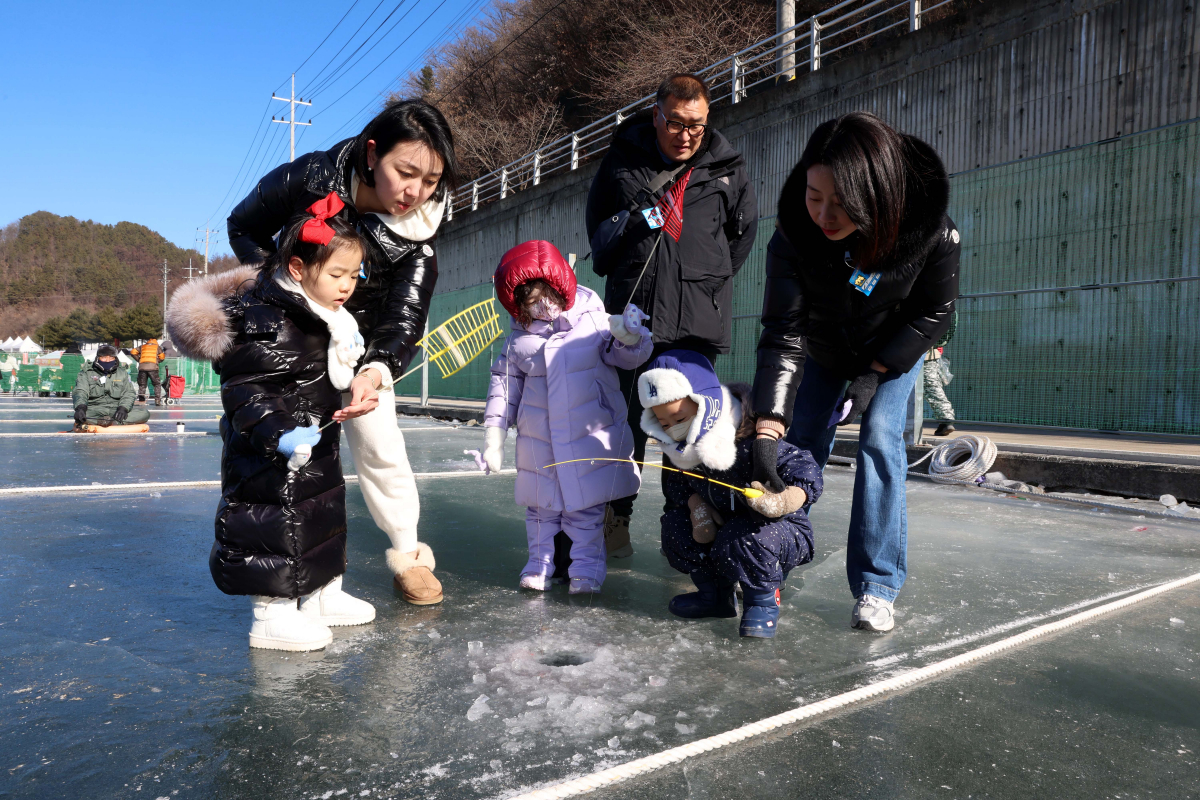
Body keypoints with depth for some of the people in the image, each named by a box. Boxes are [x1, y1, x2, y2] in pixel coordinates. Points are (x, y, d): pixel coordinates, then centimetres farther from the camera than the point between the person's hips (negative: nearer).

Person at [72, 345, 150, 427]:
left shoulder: (122, 373, 16)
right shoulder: (86, 373, 10)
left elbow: (128, 393, 7)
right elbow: (80, 392, -5)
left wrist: (123, 408, -16)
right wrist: (80, 407, -29)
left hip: (116, 411, 2)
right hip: (94, 412, -2)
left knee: (144, 413, -26)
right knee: (79, 416, -38)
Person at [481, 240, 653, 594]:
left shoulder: (593, 321, -4)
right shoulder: (519, 341, 1)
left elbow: (627, 356, 0)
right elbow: (504, 386, 6)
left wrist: (629, 337, -24)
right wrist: (494, 437, 4)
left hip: (590, 436, -2)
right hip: (538, 443, 2)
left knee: (586, 506, 6)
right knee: (540, 504, 12)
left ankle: (587, 566, 18)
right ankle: (540, 561, 27)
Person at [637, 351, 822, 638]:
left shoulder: (750, 441, -30)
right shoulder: (682, 450, -6)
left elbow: (806, 472, -31)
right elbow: (680, 486, 8)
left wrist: (779, 501, -50)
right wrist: (698, 507, -14)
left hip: (785, 532, -7)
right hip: (724, 525, 7)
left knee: (740, 540, -36)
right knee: (675, 523, -11)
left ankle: (764, 601, -4)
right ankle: (715, 593, 10)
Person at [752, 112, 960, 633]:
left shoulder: (931, 231, -34)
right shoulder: (793, 236, -33)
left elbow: (935, 312, -16)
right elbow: (783, 334, -35)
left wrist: (874, 374, -21)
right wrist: (766, 432, -43)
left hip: (894, 350, -1)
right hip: (824, 351, 2)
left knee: (880, 439, -16)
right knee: (801, 444, 4)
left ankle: (876, 586, -7)